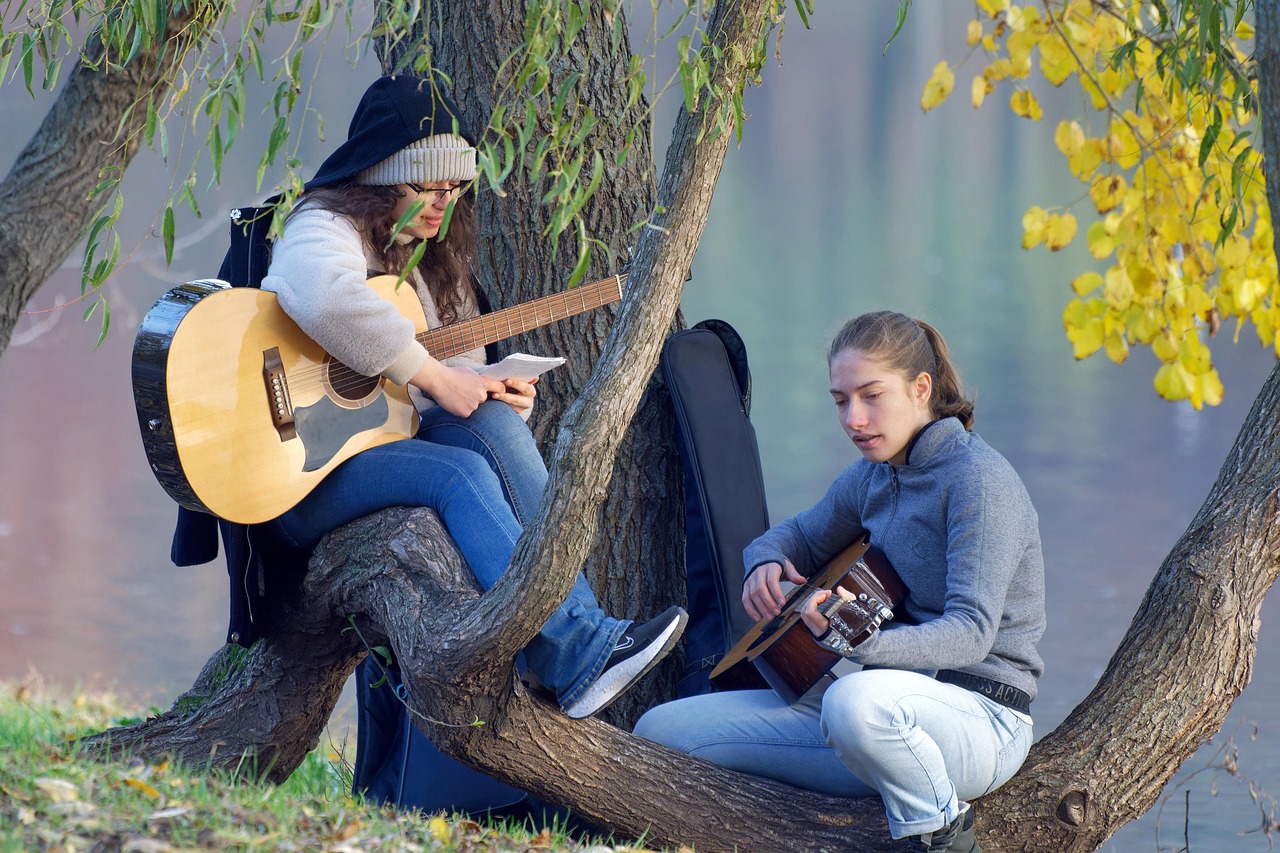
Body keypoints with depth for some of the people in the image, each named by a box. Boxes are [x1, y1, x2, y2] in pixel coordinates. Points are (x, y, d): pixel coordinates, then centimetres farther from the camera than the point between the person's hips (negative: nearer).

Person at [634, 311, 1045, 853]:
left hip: (978, 718, -7)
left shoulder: (978, 478, -14)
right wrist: (765, 561, 3)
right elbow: (802, 538, 30)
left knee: (856, 701, -43)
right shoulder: (872, 478, 10)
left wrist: (857, 641, -40)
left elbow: (970, 633, -23)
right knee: (662, 731, -3)